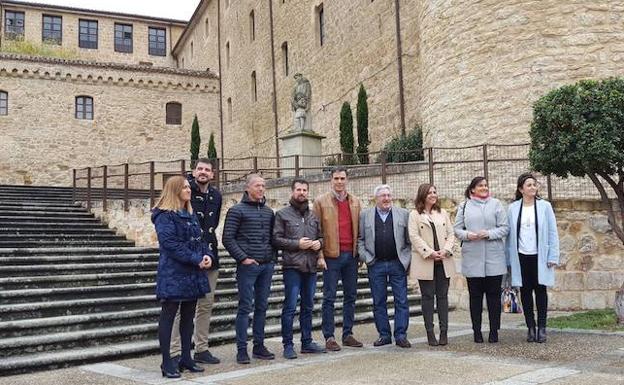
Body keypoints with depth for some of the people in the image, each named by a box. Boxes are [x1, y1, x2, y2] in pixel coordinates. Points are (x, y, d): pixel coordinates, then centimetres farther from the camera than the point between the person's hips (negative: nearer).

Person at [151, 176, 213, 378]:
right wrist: (197, 259, -19)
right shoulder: (164, 216, -9)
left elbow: (199, 239, 16)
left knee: (188, 316, 12)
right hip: (173, 274, -8)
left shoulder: (190, 215, 16)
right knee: (168, 315, -1)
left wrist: (207, 255, -4)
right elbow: (170, 244, -18)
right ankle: (166, 362, 4)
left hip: (193, 273, 8)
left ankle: (186, 358, 21)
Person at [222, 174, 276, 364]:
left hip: (267, 265, 6)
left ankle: (259, 346, 20)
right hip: (247, 265, -6)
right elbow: (228, 238, -7)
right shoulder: (237, 210, -3)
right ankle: (241, 349, 4)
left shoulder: (268, 211, 14)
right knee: (245, 307, -2)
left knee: (262, 307, 10)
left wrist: (273, 257, 8)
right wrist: (243, 258, -12)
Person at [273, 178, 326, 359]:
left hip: (311, 266, 6)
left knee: (308, 306, 13)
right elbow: (276, 239, -7)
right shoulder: (282, 214, -1)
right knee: (290, 306, -5)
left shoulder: (313, 215, 15)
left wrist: (319, 242, -1)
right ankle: (288, 345, 4)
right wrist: (297, 244, -15)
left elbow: (321, 235, 21)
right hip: (292, 266, -5)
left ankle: (307, 342, 23)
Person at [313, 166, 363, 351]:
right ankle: (329, 337, 6)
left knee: (351, 296, 9)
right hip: (332, 255, -4)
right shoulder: (321, 201, 0)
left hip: (351, 255, 5)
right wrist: (319, 255, -10)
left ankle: (348, 334, 19)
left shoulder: (355, 202, 12)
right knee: (329, 297, 0)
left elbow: (358, 228, 15)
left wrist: (360, 251, 7)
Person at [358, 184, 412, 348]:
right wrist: (366, 258, -5)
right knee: (379, 302, 6)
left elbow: (410, 240, 5)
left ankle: (401, 336, 8)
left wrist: (406, 259, -3)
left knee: (401, 301, 0)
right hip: (376, 265, 1)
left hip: (398, 264, 0)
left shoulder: (403, 214, 6)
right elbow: (360, 239, 6)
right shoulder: (365, 215, 6)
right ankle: (384, 335, 16)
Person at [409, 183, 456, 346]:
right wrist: (430, 253, -14)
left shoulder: (443, 213, 15)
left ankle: (444, 332, 9)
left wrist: (445, 250, -7)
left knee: (442, 296, 4)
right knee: (428, 297, 1)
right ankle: (430, 333, 6)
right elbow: (414, 237, -6)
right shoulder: (415, 215, 2)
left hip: (443, 261, 3)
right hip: (425, 262, -3)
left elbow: (451, 234, 9)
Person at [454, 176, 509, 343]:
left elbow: (505, 228, 2)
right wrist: (468, 235, -12)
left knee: (494, 295, 4)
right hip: (472, 258, 1)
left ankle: (494, 331, 13)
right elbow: (457, 229, 7)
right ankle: (477, 331, 14)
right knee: (475, 295, 6)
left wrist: (489, 234, -13)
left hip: (494, 257, 0)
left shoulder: (496, 204, 6)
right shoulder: (464, 206, 9)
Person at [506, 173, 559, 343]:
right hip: (521, 257, 1)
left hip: (539, 257, -1)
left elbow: (552, 232, 0)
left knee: (540, 290, 4)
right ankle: (530, 327, 15)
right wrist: (509, 259, 2)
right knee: (525, 291, 6)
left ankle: (542, 328, 12)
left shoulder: (545, 206, 1)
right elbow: (509, 234, 4)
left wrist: (553, 257, -6)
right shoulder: (513, 208, 3)